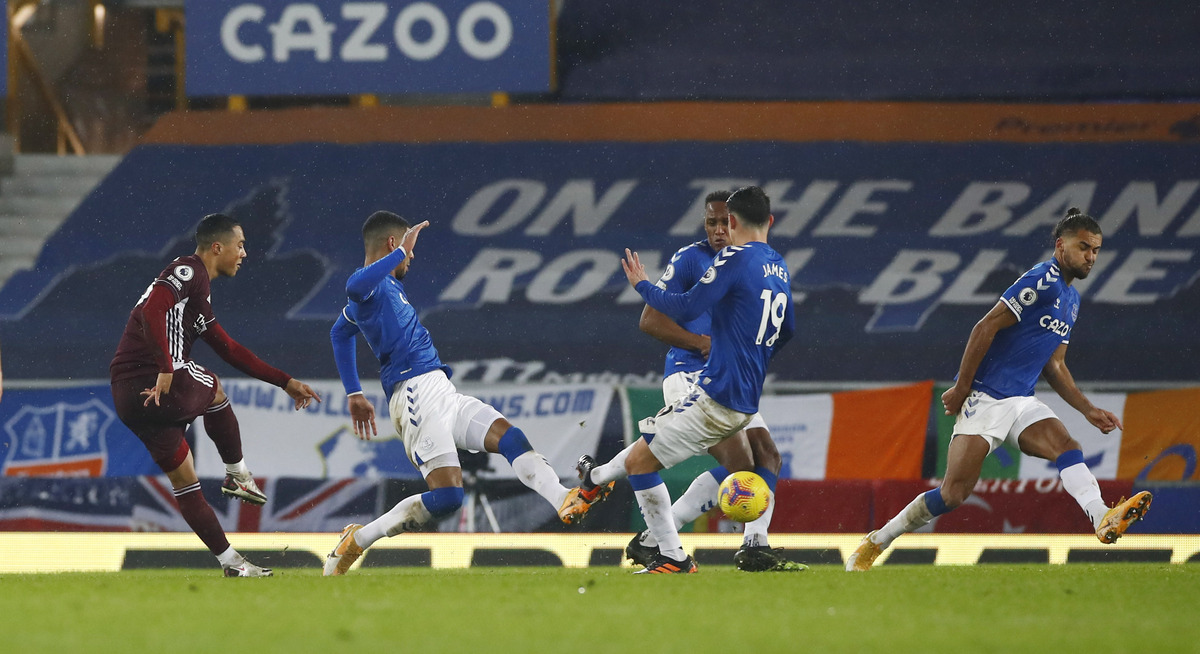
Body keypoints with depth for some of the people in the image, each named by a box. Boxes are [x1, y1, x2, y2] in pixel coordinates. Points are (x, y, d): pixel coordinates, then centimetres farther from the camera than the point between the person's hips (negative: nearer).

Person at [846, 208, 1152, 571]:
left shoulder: (1071, 299, 19)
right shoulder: (1044, 279, -10)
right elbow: (986, 328, -15)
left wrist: (1089, 411, 17)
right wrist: (961, 388, -16)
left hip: (1021, 403, 8)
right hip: (984, 399, -8)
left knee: (1065, 446, -22)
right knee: (953, 494, -11)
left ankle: (1103, 520, -46)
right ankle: (874, 544, 5)